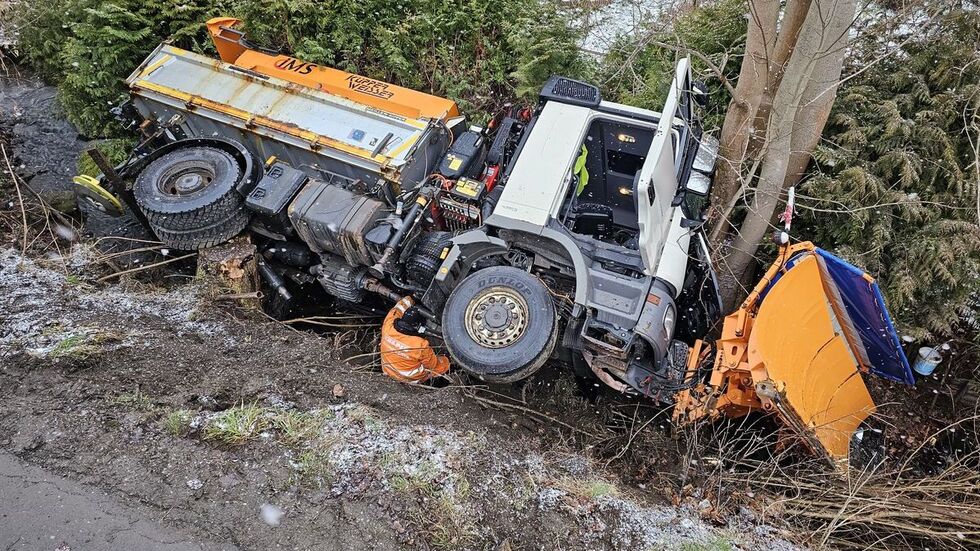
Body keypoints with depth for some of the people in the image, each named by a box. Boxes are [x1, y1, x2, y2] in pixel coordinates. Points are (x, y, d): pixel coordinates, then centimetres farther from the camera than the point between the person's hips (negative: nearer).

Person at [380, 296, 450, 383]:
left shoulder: (388, 327, -24)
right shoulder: (421, 345, -34)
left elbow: (396, 310, -1)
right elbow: (434, 365, -16)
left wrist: (409, 299, 14)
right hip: (412, 379, -4)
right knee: (445, 362, 12)